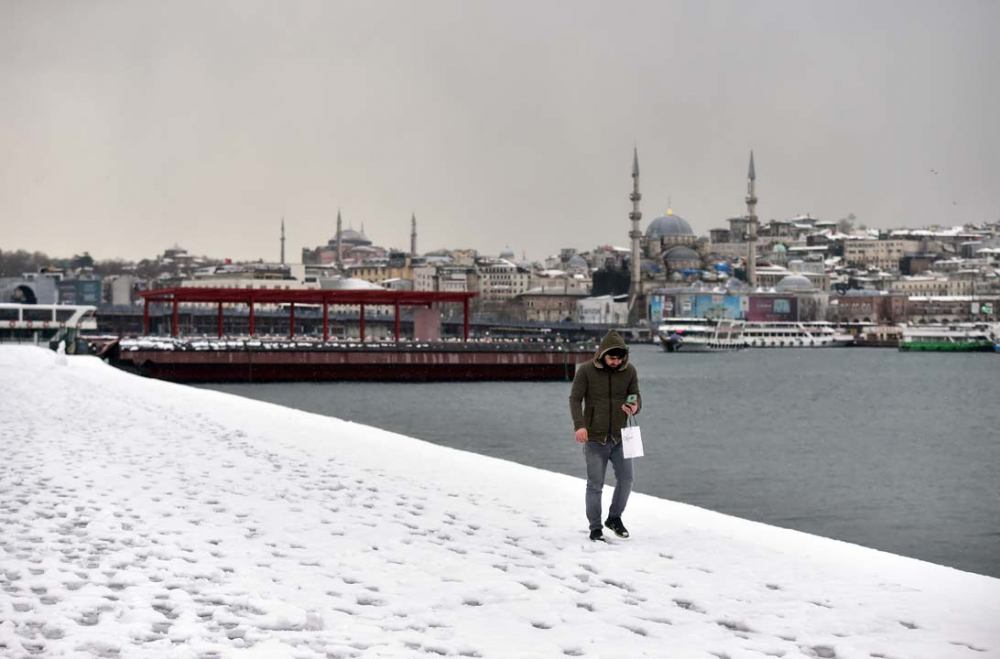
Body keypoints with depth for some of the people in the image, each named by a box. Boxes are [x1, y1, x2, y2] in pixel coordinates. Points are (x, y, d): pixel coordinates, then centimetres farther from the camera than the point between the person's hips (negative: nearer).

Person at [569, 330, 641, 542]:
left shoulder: (629, 371, 0)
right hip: (595, 438, -3)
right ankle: (595, 528, 12)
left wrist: (635, 407, -17)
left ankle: (615, 518, 25)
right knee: (595, 484, 2)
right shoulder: (586, 370, -9)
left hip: (620, 437, 3)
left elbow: (636, 396, 8)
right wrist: (580, 425, -24)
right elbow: (575, 399, -9)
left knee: (626, 479, 3)